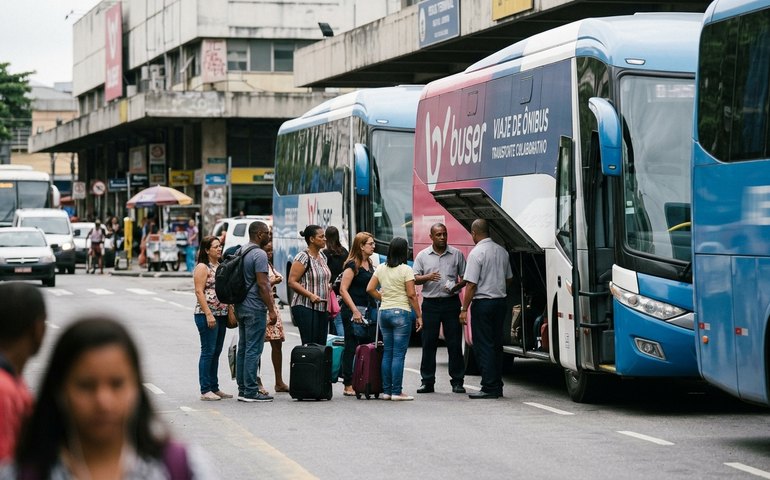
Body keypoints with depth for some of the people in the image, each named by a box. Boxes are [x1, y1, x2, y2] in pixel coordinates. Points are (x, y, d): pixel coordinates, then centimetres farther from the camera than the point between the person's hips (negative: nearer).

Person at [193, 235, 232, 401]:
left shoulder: (221, 266, 16)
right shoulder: (202, 268, -8)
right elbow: (199, 292, -14)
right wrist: (208, 314, -20)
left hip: (221, 315, 8)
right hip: (207, 315, -8)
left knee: (216, 352, 11)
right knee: (208, 352, -7)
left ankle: (214, 388, 16)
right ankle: (205, 391, -4)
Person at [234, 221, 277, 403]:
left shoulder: (241, 252, 14)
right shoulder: (259, 254, -15)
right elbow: (262, 284, -19)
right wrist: (271, 310, -17)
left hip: (241, 306, 10)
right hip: (255, 308, -10)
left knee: (243, 349, 11)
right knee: (253, 350, -8)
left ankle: (242, 389, 14)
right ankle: (251, 391, -8)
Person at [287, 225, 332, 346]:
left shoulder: (322, 256, 14)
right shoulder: (303, 257, -11)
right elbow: (292, 282, -16)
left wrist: (328, 286, 11)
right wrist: (311, 295, -23)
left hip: (322, 308, 8)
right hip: (306, 307, -8)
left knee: (321, 345, 4)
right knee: (310, 346, -11)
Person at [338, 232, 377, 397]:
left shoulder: (369, 264, 16)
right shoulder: (352, 265, -10)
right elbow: (343, 290, -15)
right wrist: (355, 311, -20)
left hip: (368, 311, 8)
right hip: (352, 311, -8)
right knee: (351, 348, -5)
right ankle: (348, 386, -2)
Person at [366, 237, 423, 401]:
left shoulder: (380, 269, 8)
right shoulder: (406, 270, -9)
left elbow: (370, 289, 8)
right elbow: (411, 295, -11)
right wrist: (419, 316, -5)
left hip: (384, 312, 6)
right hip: (401, 312, -6)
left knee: (387, 353, 11)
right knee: (399, 354, -4)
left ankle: (386, 390, 12)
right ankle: (396, 392, -4)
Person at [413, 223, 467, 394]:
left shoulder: (456, 254, 7)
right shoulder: (422, 256, 7)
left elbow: (465, 277, 10)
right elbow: (415, 279, 4)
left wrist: (457, 286, -10)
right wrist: (428, 277, -16)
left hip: (451, 302, 0)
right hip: (430, 303, 0)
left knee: (454, 343, -1)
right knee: (428, 343, 1)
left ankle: (457, 381, 4)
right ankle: (427, 381, 7)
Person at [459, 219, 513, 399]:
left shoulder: (477, 252, -13)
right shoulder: (502, 251, 9)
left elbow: (471, 284, -16)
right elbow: (509, 279, 18)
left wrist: (464, 309, -13)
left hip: (483, 302, -7)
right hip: (500, 301, 7)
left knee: (483, 346, -4)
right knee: (497, 345, 13)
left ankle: (489, 388, -7)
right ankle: (497, 387, 16)